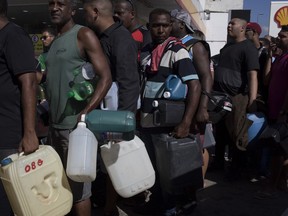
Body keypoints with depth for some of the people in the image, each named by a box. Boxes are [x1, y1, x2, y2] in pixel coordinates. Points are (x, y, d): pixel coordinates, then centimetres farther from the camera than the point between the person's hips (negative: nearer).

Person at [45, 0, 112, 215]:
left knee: (78, 188, -1)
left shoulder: (84, 35, -6)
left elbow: (106, 77, -14)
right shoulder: (55, 41, 16)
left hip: (75, 124, -7)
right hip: (55, 124, 8)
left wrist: (85, 113, -24)